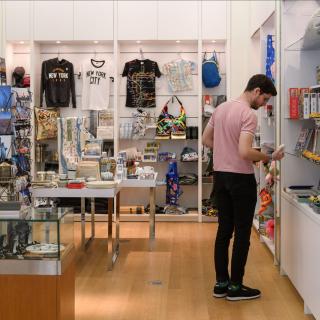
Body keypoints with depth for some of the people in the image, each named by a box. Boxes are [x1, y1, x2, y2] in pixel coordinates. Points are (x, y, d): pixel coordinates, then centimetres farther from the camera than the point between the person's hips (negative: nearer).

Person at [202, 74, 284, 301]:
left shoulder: (221, 108, 9)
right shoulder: (249, 114, -17)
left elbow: (206, 140, 16)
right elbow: (245, 152, -26)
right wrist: (270, 157, -13)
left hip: (221, 175, 8)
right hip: (241, 178, -8)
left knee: (224, 230, 13)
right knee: (242, 233, 3)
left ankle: (221, 283, 20)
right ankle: (235, 287, 11)